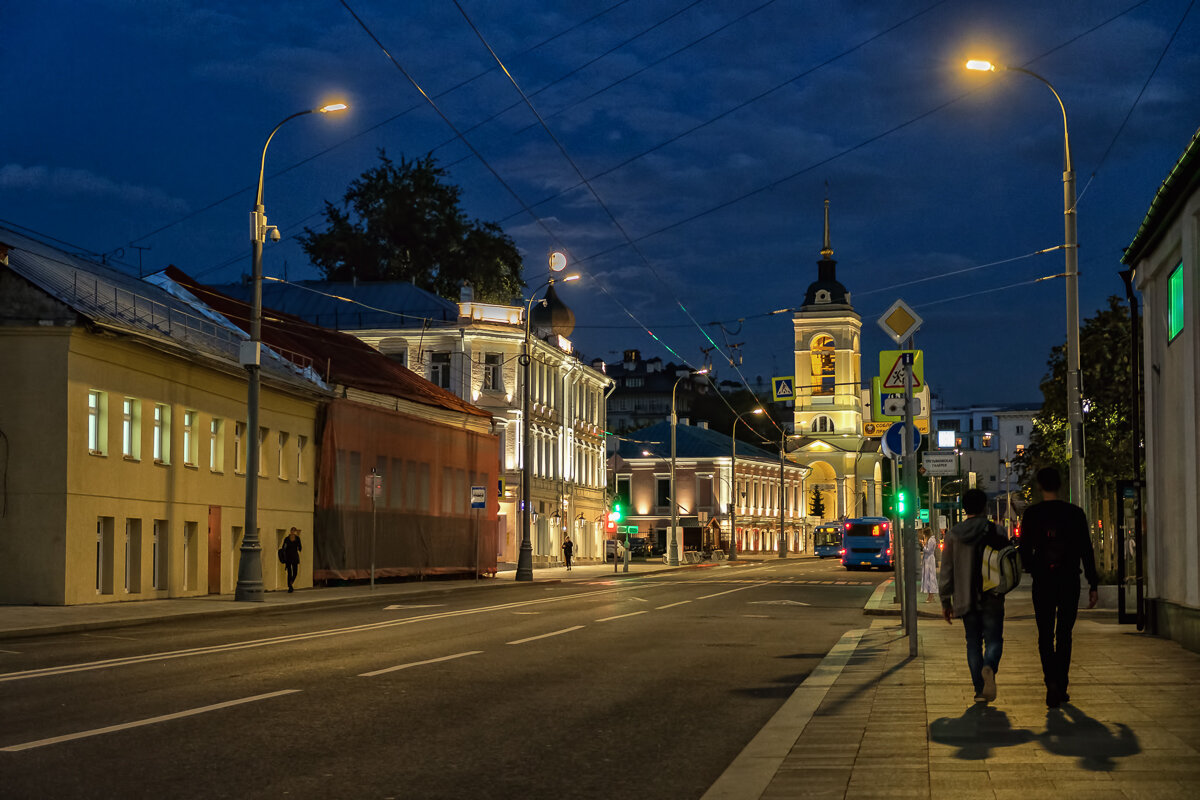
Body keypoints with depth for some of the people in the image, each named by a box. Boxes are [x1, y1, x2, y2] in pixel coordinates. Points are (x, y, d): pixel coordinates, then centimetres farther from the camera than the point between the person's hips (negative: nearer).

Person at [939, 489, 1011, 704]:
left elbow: (946, 571, 3)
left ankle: (980, 690, 8)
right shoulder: (996, 532, -5)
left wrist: (945, 601, 9)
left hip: (966, 598, 2)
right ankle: (989, 667, -27)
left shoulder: (953, 535, 1)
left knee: (973, 643, 10)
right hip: (992, 598, -2)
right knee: (993, 640, 4)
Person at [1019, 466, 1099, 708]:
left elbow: (1024, 550, -1)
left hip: (1042, 582, -1)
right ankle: (1061, 687, 12)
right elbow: (1086, 550, -1)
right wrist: (1093, 584, 3)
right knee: (1064, 634, 12)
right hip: (1070, 581, 1)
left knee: (1045, 634, 5)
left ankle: (1052, 681, -16)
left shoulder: (1031, 514, -3)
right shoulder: (1075, 513, -1)